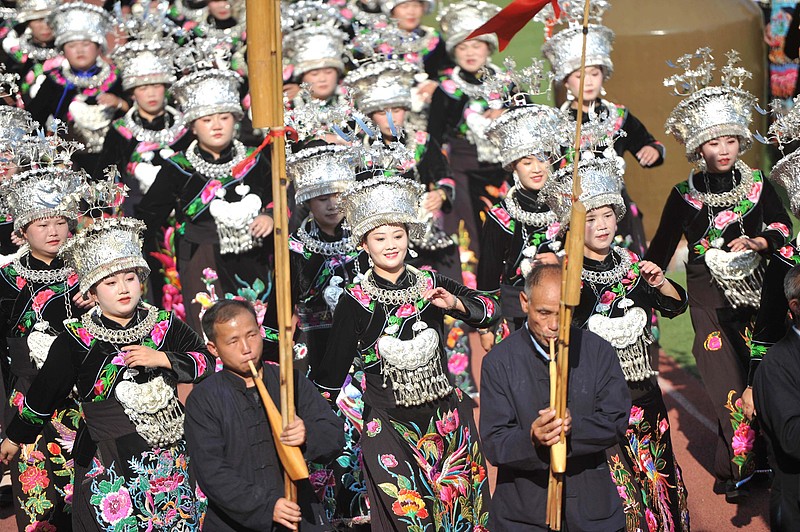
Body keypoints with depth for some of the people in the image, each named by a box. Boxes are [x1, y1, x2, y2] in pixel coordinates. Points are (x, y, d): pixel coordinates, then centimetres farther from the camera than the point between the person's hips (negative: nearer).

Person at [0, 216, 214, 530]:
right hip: (109, 469, -3)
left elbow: (208, 362, 1)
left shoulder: (165, 325, 2)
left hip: (171, 462, 3)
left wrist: (161, 359, -13)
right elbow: (44, 393, 5)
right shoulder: (76, 341, -5)